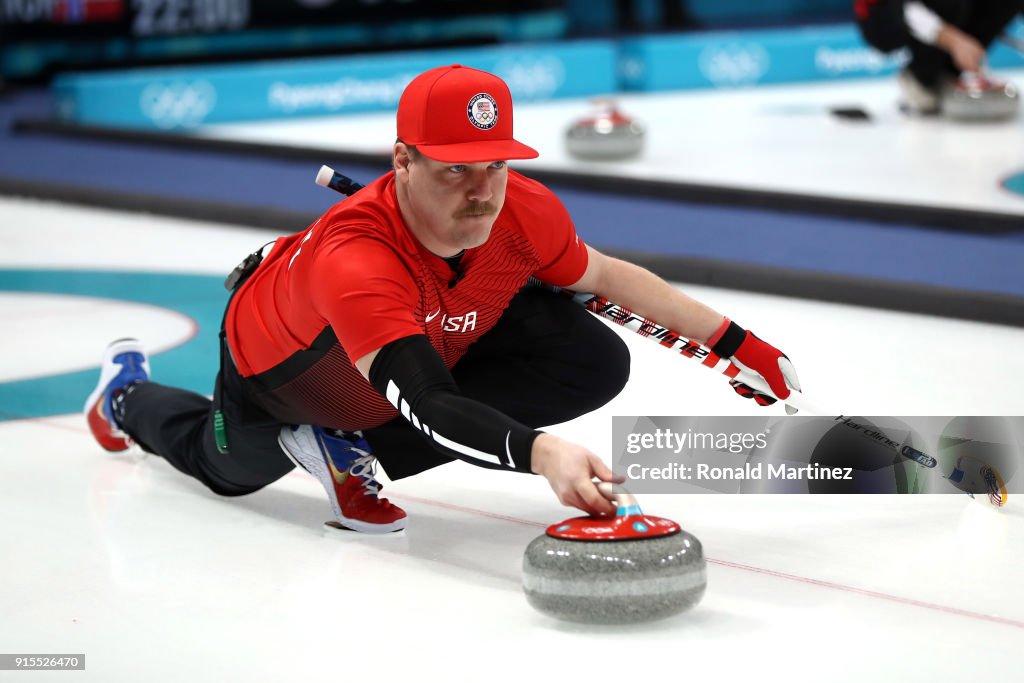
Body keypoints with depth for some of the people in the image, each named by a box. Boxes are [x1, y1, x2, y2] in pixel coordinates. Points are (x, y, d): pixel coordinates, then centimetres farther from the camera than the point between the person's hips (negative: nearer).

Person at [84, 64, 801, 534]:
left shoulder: (520, 210, -31)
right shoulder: (352, 255, -49)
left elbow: (608, 276, -10)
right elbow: (426, 405, -59)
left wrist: (736, 343, -11)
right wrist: (538, 451, -76)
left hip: (438, 334, 4)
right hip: (280, 364, -4)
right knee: (227, 469, 24)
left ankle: (346, 447, -9)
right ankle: (128, 391, 59)